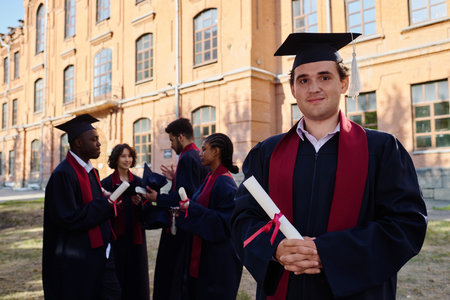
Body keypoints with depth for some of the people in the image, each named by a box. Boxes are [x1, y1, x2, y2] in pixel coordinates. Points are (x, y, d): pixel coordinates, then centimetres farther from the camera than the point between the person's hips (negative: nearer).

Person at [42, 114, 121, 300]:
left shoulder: (91, 171, 11)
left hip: (99, 254, 8)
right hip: (77, 261, -8)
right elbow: (68, 218, -22)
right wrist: (105, 205, -16)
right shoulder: (63, 174, -18)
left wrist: (107, 202, -1)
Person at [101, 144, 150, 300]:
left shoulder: (138, 182, 7)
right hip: (116, 237, -3)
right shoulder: (107, 183, -2)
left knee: (137, 275, 8)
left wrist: (139, 203, -13)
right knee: (118, 278, 1)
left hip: (135, 236, 3)